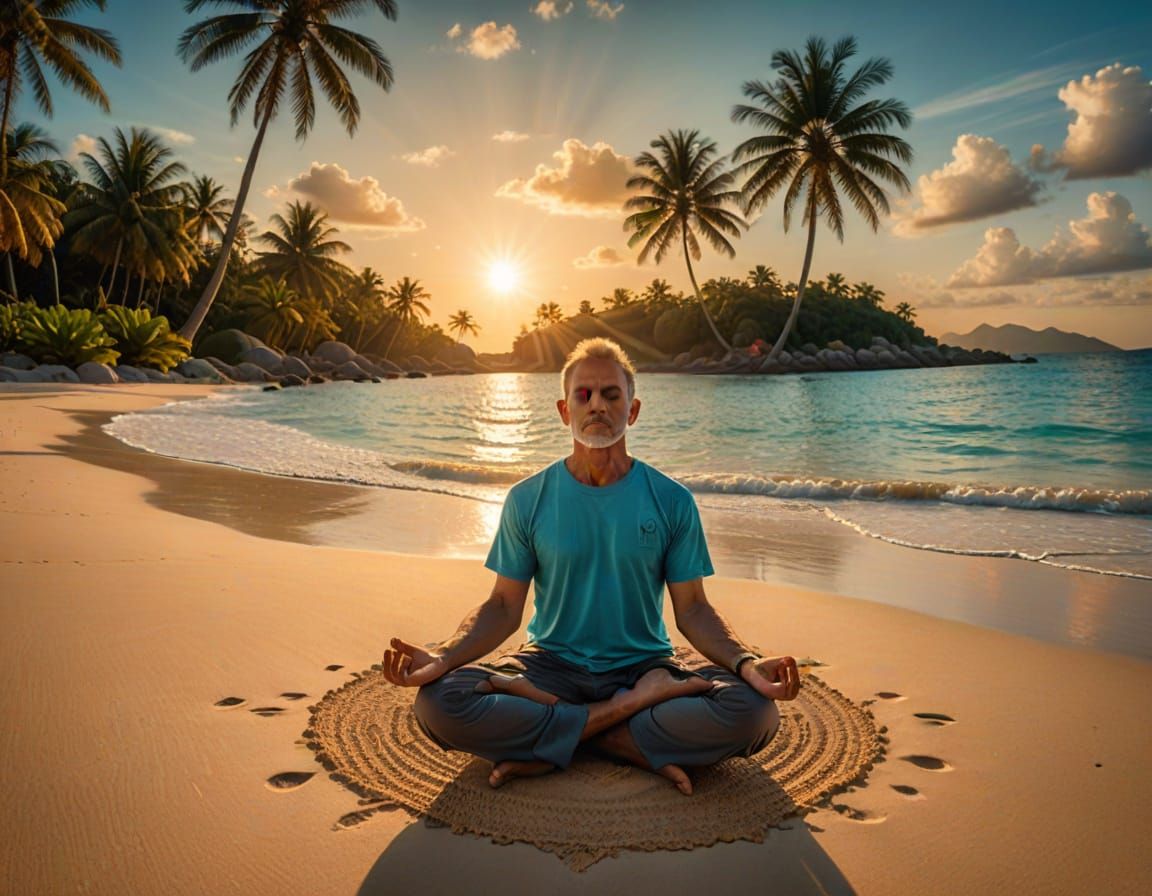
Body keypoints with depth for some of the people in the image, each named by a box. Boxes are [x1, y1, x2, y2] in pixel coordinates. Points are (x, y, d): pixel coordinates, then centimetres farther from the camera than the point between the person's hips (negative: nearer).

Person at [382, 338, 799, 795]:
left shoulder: (671, 501, 0)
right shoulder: (528, 499, 0)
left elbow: (691, 609, 1)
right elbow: (504, 607, 1)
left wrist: (746, 662, -18)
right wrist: (443, 656, -18)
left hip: (644, 666, 0)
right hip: (552, 665, 0)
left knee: (754, 712, -28)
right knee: (438, 703, -28)